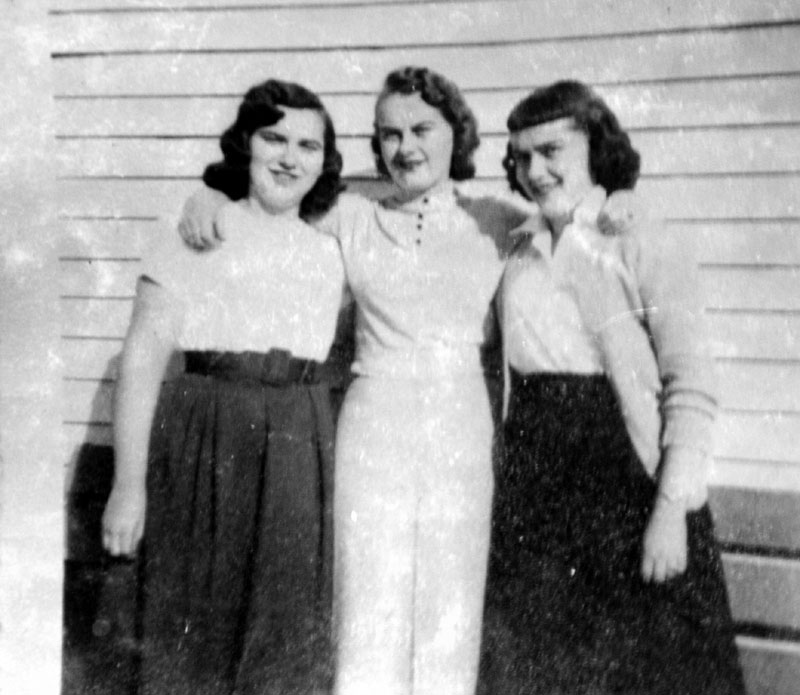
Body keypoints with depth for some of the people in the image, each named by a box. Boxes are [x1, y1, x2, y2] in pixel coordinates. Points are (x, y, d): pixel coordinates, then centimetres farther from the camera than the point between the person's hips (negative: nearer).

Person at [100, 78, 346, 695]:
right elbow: (143, 358, -6)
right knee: (197, 623, 5)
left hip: (298, 451, 4)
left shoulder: (329, 254, 12)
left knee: (288, 636, 8)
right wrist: (129, 482, -11)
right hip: (208, 443, -3)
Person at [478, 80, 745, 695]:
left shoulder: (645, 247, -7)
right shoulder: (519, 251, 10)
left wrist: (672, 510, -17)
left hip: (628, 475, -5)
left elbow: (693, 390, -11)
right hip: (532, 478, 5)